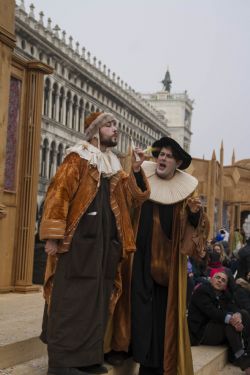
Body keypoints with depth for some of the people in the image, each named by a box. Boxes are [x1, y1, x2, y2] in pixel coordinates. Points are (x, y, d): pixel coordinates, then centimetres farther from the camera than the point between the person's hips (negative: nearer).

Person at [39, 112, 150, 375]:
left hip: (106, 243, 7)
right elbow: (59, 193, -11)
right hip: (78, 240, -7)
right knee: (71, 300, -7)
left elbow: (133, 200, 13)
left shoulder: (114, 166, 19)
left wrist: (136, 170, -3)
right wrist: (53, 235, -20)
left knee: (96, 300, 9)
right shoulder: (78, 158, -2)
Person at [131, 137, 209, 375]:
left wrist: (196, 212, -16)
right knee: (142, 306, -2)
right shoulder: (141, 180, 4)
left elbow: (196, 226, 6)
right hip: (142, 257, 0)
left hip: (168, 260, 0)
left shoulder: (185, 189, 5)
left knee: (164, 308, 3)